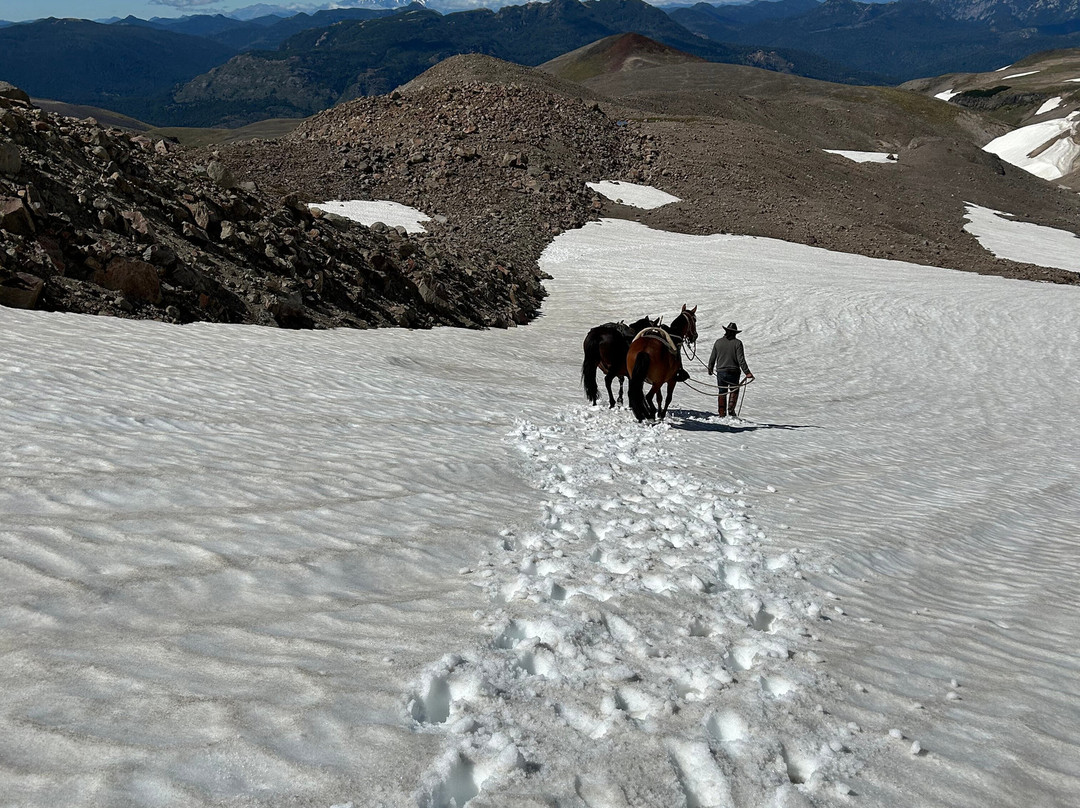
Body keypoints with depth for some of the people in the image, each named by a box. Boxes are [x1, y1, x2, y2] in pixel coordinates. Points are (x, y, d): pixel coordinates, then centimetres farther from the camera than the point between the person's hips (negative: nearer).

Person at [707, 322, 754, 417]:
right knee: (734, 390, 19)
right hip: (733, 372, -2)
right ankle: (731, 409, 2)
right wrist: (747, 373, -12)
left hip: (721, 372, 2)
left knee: (722, 392, 13)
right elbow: (741, 360, -14)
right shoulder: (737, 343, -8)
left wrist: (710, 369, 23)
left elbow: (712, 358, 8)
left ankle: (722, 413, 12)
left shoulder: (718, 342, 1)